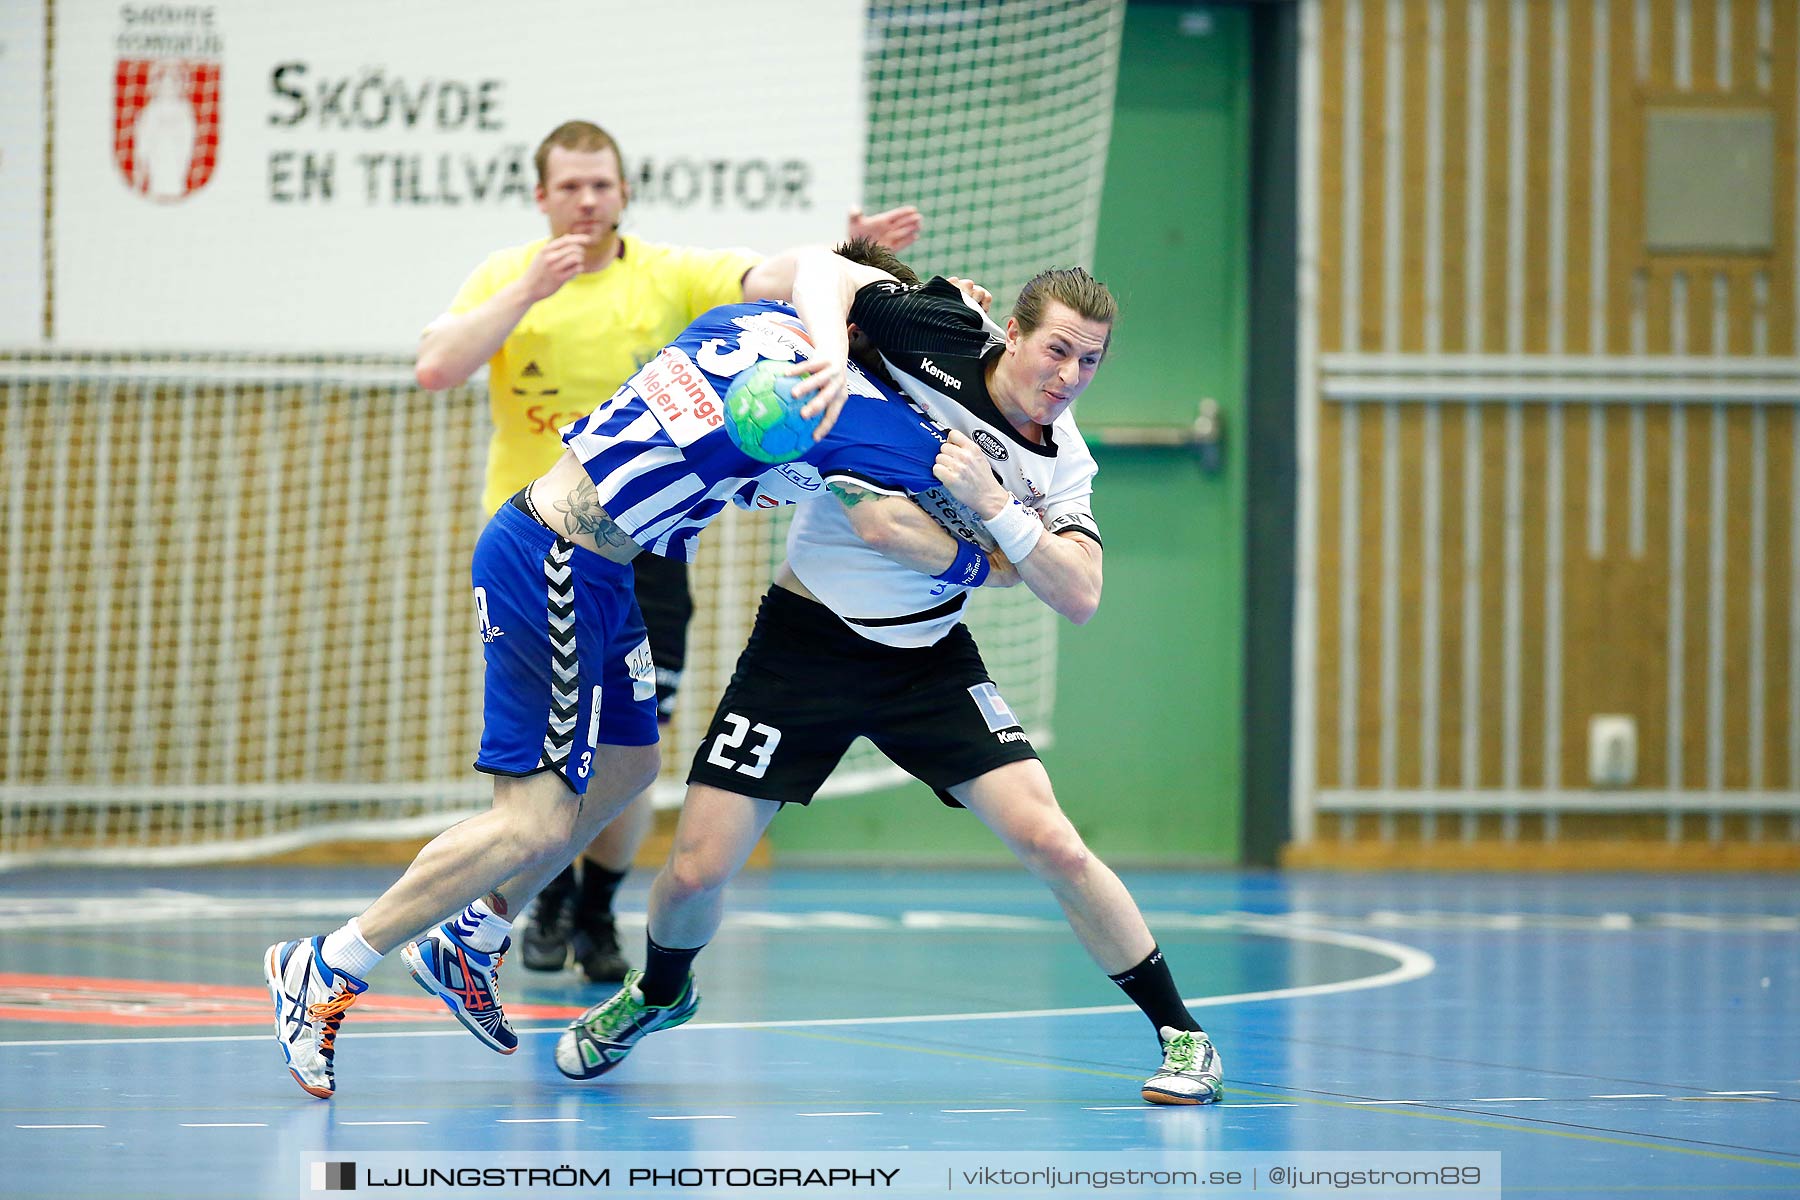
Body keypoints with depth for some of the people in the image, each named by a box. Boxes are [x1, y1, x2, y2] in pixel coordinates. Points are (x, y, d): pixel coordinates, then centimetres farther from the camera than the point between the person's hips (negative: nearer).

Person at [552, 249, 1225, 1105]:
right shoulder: (946, 336, -14)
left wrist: (991, 503, -26)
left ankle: (1180, 1033, 0)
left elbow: (1079, 598, -15)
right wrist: (827, 350, -32)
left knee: (1049, 843, -15)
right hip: (804, 641, -2)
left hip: (929, 659, 2)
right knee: (697, 868, -5)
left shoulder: (1061, 464, -5)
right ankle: (658, 993, 30)